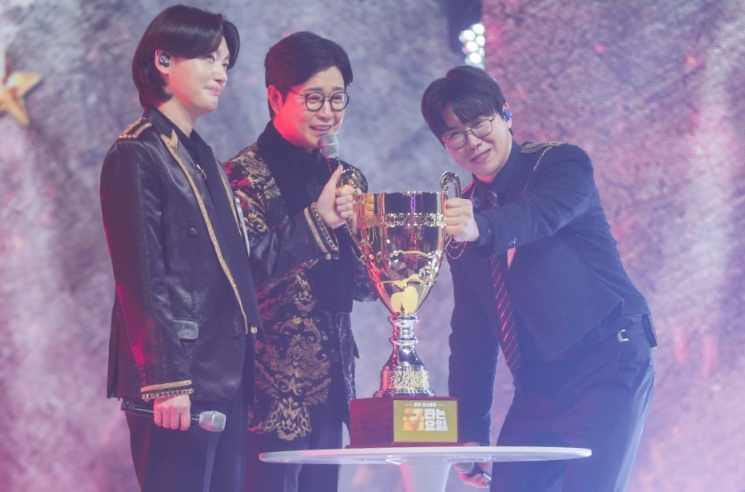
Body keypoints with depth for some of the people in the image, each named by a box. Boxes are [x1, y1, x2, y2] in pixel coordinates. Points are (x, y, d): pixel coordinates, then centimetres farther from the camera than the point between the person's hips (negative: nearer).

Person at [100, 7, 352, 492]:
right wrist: (166, 382, -19)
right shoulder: (138, 156, -7)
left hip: (225, 383, 9)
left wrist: (316, 221, 13)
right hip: (179, 389, -9)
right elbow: (143, 279, -14)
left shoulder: (202, 159, 20)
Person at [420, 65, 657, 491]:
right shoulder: (464, 216, 14)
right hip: (538, 384, 6)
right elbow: (471, 329, 17)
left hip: (606, 360, -6)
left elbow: (546, 212, -26)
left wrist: (481, 228, -47)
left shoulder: (562, 163, -1)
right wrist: (470, 430, 12)